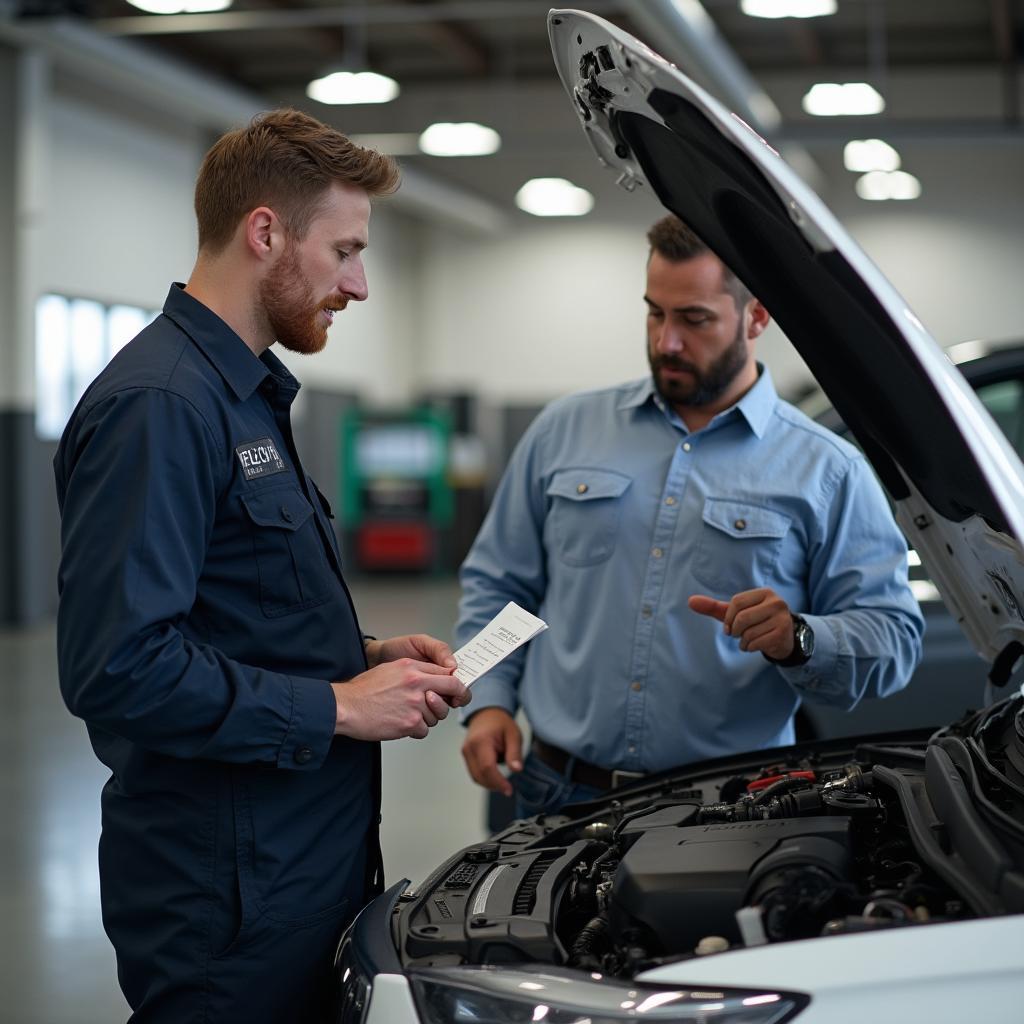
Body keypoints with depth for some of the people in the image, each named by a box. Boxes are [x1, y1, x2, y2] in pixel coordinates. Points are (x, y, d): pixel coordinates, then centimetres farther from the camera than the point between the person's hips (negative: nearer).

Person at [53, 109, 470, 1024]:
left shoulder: (251, 396, 16)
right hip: (230, 891, -10)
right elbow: (120, 668, -26)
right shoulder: (157, 405, -19)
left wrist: (367, 658, 8)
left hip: (310, 867, 10)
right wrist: (337, 707, -18)